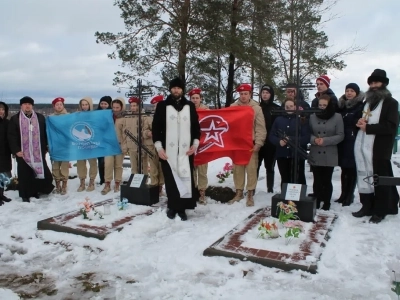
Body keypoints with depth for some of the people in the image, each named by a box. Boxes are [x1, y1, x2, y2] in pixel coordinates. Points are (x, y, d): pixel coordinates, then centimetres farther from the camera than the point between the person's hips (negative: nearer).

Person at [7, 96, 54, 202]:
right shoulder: (15, 119, 2)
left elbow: (45, 134, 10)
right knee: (24, 175, 4)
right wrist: (16, 150, -10)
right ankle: (25, 195, 15)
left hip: (38, 152, 2)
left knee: (41, 171, 7)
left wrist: (45, 148, 7)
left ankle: (35, 191, 24)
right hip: (23, 152, -2)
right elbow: (11, 136, -2)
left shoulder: (40, 118, 7)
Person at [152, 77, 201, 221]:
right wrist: (159, 147, -5)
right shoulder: (162, 106, 5)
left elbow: (196, 126, 14)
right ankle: (172, 206, 17)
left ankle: (182, 208, 11)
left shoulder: (190, 106, 10)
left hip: (186, 150, 1)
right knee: (170, 179, 3)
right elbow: (156, 127, 3)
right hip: (168, 150, -1)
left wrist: (195, 144, 2)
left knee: (186, 178, 0)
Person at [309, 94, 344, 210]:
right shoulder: (313, 116, 5)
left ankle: (326, 204, 17)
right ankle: (316, 203, 17)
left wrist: (325, 141, -16)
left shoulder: (337, 117, -1)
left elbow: (340, 135, -4)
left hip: (329, 156, -2)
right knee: (317, 181, 6)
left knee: (327, 180, 4)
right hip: (315, 155, 2)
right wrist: (314, 140, -14)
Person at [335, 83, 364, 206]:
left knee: (352, 169, 0)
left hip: (354, 143, -5)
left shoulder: (361, 106, -3)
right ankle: (344, 194, 20)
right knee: (344, 169, 11)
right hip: (342, 142, 5)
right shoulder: (341, 105, 14)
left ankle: (350, 195, 10)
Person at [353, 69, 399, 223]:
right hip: (363, 148, 6)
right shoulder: (367, 102, 20)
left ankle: (380, 211, 9)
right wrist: (359, 122, 5)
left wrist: (367, 127, -16)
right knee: (364, 177, 9)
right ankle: (367, 206, 20)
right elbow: (358, 117, 30)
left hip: (379, 149, -6)